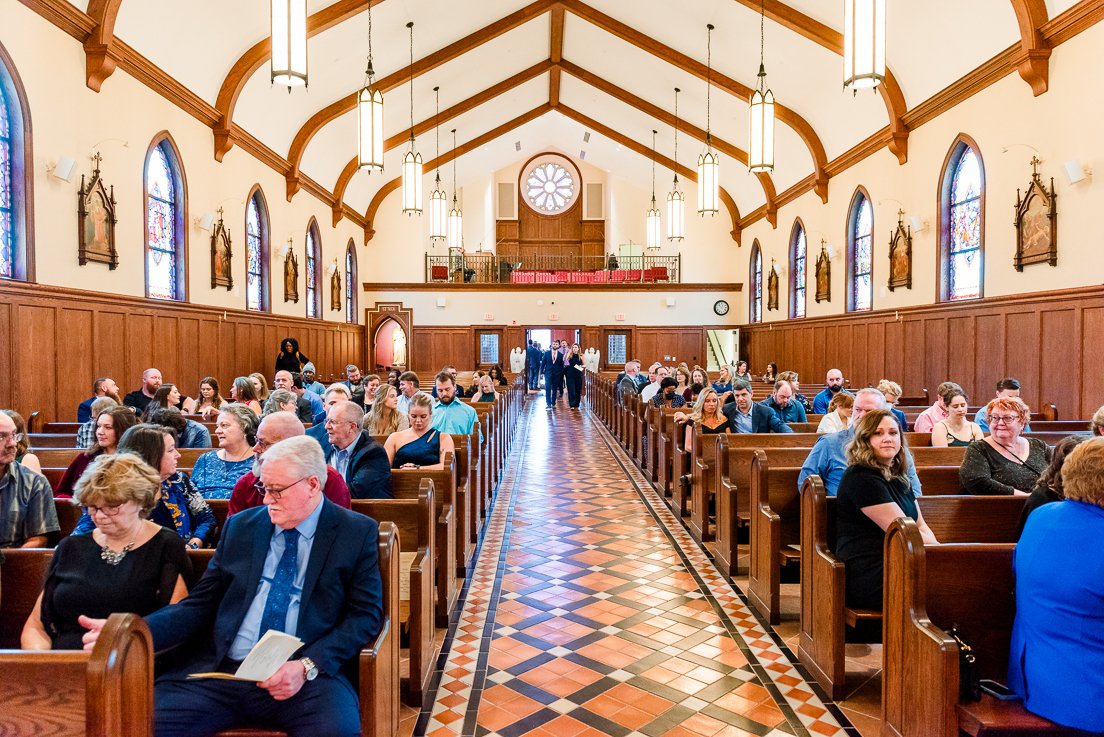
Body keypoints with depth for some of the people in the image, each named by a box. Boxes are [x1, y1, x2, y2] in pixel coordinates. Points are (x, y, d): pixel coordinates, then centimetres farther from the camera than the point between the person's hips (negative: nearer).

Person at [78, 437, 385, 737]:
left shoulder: (357, 532, 2)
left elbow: (366, 614, -2)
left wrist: (307, 667, -15)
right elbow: (200, 605, 12)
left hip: (305, 679, -4)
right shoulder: (240, 526, 13)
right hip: (219, 671, 4)